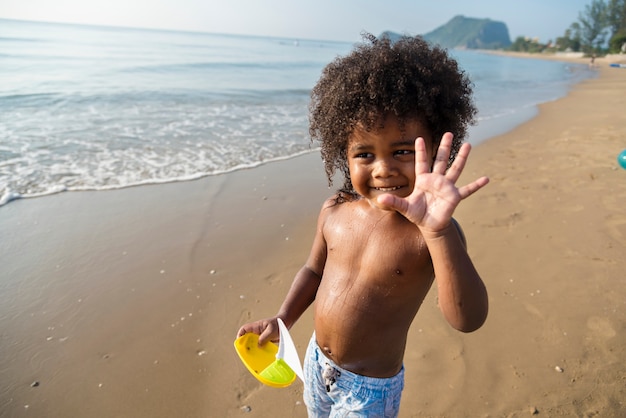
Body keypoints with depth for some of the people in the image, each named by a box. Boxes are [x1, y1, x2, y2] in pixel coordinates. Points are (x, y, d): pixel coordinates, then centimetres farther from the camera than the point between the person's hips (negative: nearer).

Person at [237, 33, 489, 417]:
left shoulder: (435, 234, -25)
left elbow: (468, 320, -38)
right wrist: (282, 319, -4)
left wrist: (439, 232, -50)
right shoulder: (335, 212, -12)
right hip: (316, 362, 5)